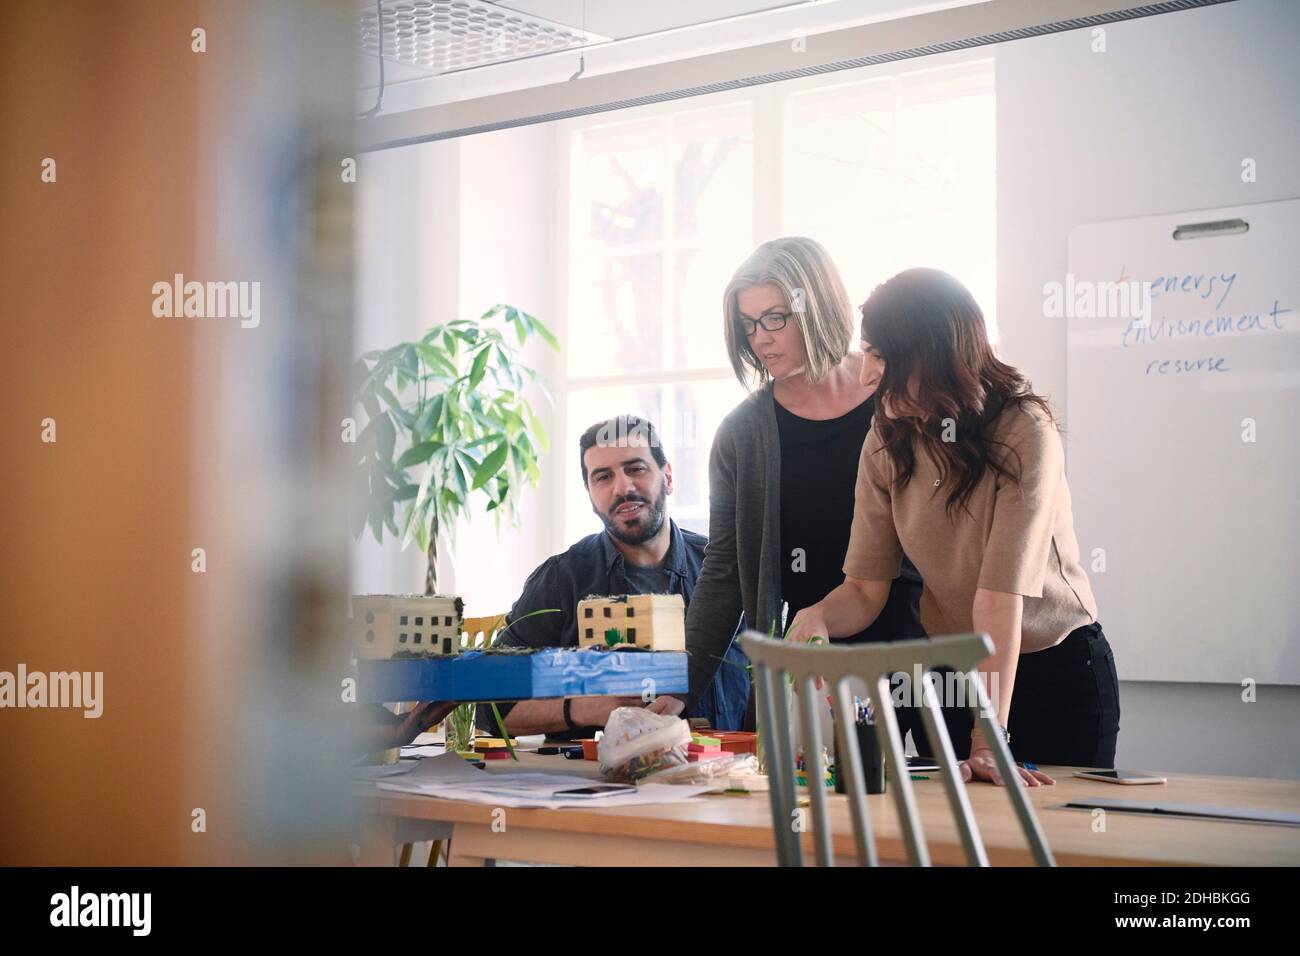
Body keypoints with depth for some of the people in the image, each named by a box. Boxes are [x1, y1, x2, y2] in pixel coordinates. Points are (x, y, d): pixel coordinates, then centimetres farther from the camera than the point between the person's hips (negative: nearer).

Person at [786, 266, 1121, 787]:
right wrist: (818, 617, -31)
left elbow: (1001, 597, -30)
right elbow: (865, 588, -8)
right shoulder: (887, 443, -6)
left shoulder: (1026, 432, -24)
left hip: (1060, 670, -5)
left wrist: (988, 742, -33)